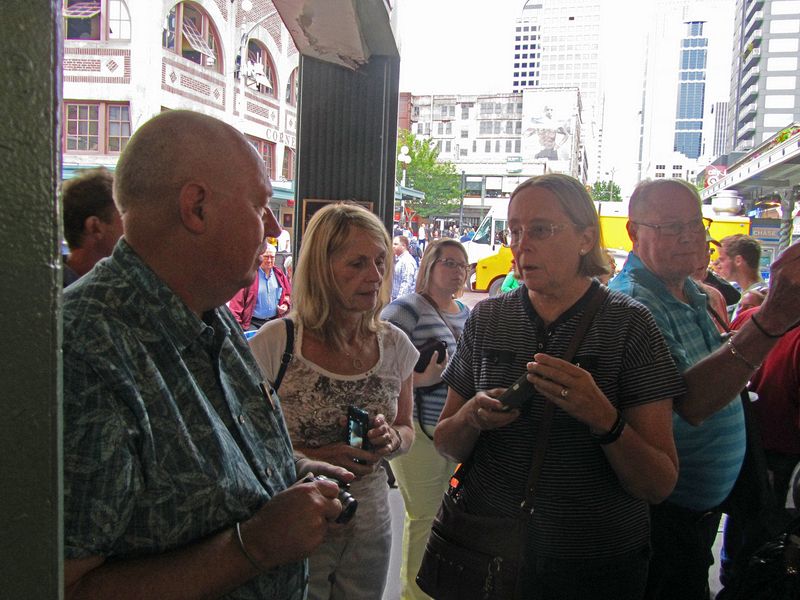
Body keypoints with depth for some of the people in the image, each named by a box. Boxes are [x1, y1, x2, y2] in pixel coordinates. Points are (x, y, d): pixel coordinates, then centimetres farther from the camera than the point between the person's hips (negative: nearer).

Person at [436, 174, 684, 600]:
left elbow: (660, 485, -13)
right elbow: (445, 445, 2)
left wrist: (602, 418, -30)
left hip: (595, 563, -2)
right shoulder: (485, 319, -3)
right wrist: (472, 417, -19)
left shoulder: (629, 325, -11)